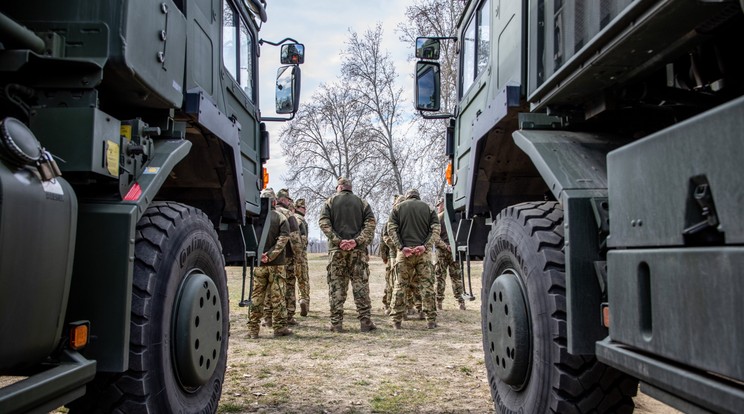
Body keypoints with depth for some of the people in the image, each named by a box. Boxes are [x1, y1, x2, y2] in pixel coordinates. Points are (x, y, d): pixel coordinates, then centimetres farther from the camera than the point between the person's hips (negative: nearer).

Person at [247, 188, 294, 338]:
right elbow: (283, 240, -10)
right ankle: (280, 327, 11)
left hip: (258, 264, 1)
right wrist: (270, 255, -11)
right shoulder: (281, 218, -2)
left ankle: (253, 329, 10)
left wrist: (258, 255, -6)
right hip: (276, 264, -1)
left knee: (256, 296, 7)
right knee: (278, 296, 6)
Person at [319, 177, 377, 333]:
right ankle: (365, 322, 3)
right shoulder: (362, 202, 12)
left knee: (336, 287, 3)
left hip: (336, 250, -1)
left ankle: (336, 323, 4)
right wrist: (357, 241, -10)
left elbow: (323, 223, -6)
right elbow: (371, 223, -2)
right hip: (358, 250, 1)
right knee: (361, 286, 4)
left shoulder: (330, 201, 8)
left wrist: (337, 241, -12)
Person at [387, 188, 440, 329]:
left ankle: (396, 320, 7)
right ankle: (431, 320, 5)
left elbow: (391, 229, -2)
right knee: (427, 284, 4)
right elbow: (436, 229, 0)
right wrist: (425, 246, -9)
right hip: (424, 252, 0)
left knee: (400, 285, 5)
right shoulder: (428, 208, 13)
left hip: (404, 251, 0)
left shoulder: (398, 208, 10)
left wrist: (401, 247, -8)